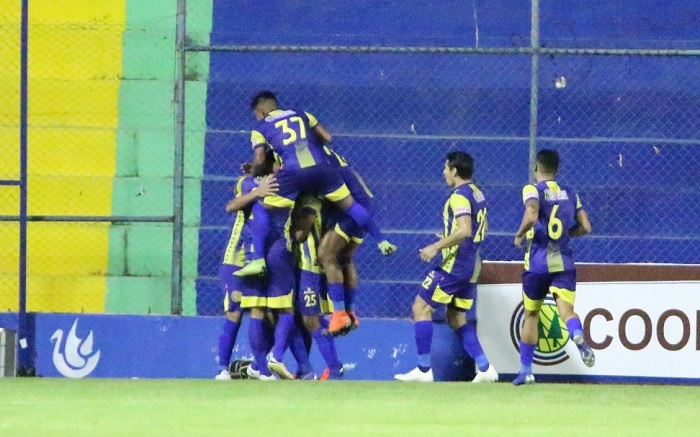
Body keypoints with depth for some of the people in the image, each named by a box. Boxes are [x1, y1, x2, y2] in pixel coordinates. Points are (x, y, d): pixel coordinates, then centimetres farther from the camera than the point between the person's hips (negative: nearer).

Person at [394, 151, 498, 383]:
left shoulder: (460, 196, -15)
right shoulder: (477, 193, 13)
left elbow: (464, 230, -27)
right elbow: (482, 227, 26)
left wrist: (436, 247, -21)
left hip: (455, 265, -9)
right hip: (472, 266, 9)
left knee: (421, 307, -4)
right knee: (457, 319, 15)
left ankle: (423, 370, -7)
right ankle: (485, 368, 6)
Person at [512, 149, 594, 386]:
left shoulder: (533, 190, -4)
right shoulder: (570, 193, 11)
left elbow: (531, 216, -24)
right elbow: (585, 227, 10)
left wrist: (519, 235, -6)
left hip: (537, 263, -2)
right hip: (564, 263, 2)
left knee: (530, 315, 15)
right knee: (566, 309, -11)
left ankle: (526, 370, 23)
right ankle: (578, 336, -47)